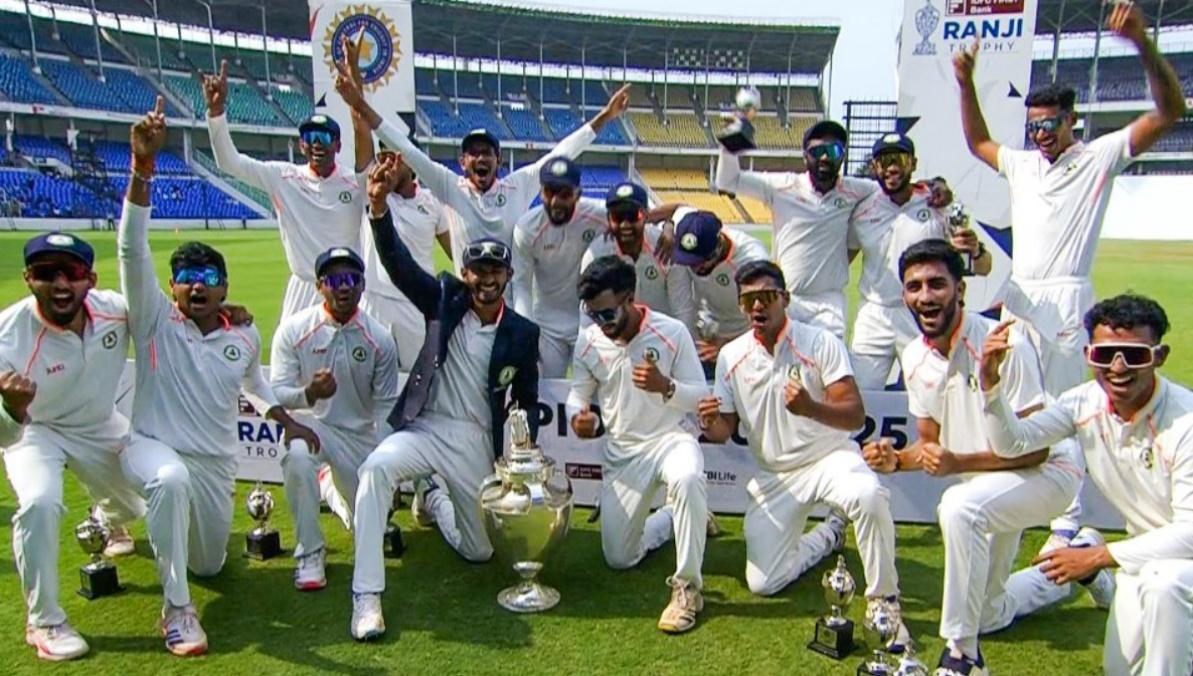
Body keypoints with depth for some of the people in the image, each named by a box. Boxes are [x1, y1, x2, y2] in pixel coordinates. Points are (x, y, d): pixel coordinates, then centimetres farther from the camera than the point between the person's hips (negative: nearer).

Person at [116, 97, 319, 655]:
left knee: (208, 565, 16)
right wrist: (143, 165, -37)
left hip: (216, 465, 5)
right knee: (173, 479, -42)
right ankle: (176, 609, -27)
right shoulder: (154, 318, -10)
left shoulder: (246, 338, 1)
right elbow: (132, 246, -25)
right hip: (152, 446, -4)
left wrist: (285, 420, 8)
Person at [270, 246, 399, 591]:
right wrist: (308, 394, -36)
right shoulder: (294, 330, -11)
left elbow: (386, 406, -4)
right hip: (309, 422, -2)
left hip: (360, 432, 2)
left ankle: (337, 490, 43)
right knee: (297, 457, -38)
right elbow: (276, 393, -12)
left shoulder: (379, 339, -8)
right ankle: (309, 551, -17)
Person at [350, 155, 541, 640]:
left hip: (478, 444, 2)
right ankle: (367, 596, -29)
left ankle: (438, 503, 45)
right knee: (376, 468, -36)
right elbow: (398, 264, -17)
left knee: (479, 550, 11)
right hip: (425, 429, -2)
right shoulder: (444, 300, -3)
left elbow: (526, 401, 5)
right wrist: (379, 205, -33)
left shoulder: (523, 333, -2)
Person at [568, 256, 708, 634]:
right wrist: (577, 416, -16)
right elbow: (579, 393, 9)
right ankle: (675, 518, 35)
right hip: (622, 452, 4)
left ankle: (687, 588, -24)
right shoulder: (588, 341, -4)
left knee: (687, 479, -42)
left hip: (670, 437, -4)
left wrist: (665, 387, -31)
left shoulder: (672, 333, -13)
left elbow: (701, 398, -10)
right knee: (619, 559, 5)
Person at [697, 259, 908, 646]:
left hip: (830, 457, -3)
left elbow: (856, 417, -19)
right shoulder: (731, 356, -1)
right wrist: (711, 426, -22)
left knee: (869, 497, -38)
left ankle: (883, 601, -14)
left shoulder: (821, 343, -12)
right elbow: (725, 430, 3)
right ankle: (829, 535, 28)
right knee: (763, 583, -1)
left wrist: (811, 408, -39)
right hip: (773, 475, 4)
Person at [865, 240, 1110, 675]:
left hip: (1047, 472, -7)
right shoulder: (915, 358, -6)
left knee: (959, 506, -40)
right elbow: (932, 443, 4)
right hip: (986, 485, 8)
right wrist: (896, 460, -16)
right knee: (987, 615, 20)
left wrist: (957, 464, -35)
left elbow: (1034, 448, -25)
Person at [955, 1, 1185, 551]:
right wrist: (966, 84, 17)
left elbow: (1169, 112, -8)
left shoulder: (1100, 158, 0)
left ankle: (1067, 523, 1)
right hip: (1017, 299, 6)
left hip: (1066, 302, -6)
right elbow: (977, 141, 31)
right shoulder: (1020, 164, 16)